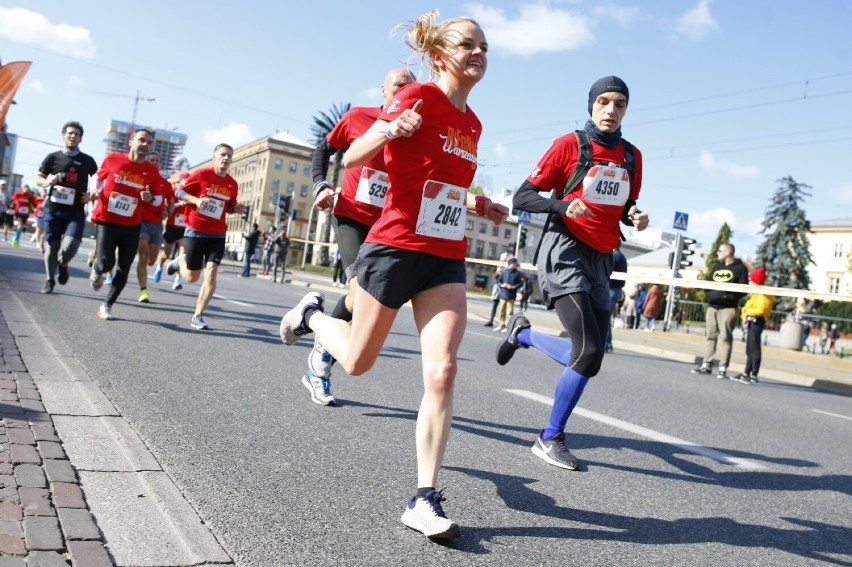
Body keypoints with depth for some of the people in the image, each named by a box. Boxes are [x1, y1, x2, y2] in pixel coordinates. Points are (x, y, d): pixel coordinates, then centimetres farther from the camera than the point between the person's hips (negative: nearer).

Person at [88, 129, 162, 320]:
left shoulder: (152, 171, -2)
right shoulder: (112, 159, -4)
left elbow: (159, 197, 6)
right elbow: (100, 179, 15)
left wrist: (150, 198, -16)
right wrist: (96, 193, -4)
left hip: (132, 225, 2)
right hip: (107, 221, -2)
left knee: (123, 269, 2)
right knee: (106, 263, -16)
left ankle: (107, 306, 19)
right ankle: (96, 270, 22)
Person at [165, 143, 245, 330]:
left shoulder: (232, 184, 4)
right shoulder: (201, 174, -8)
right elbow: (179, 191, -3)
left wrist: (236, 209, -4)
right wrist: (196, 200, -20)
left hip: (217, 235, 3)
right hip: (195, 231, -3)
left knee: (211, 273, -11)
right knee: (192, 277, 5)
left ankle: (197, 316, -1)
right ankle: (181, 261, 42)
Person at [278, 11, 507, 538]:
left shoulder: (472, 123, 14)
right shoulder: (419, 98, -8)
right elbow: (351, 159, -12)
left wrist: (479, 206, 10)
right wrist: (389, 131, -31)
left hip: (447, 260, 5)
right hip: (395, 248, -5)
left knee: (442, 373, -9)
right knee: (357, 361, 10)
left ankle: (425, 500, -1)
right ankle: (314, 312, 43)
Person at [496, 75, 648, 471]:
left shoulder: (632, 156, 12)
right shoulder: (570, 144, -4)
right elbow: (522, 197, -6)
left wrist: (636, 218, 1)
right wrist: (563, 205, -23)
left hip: (601, 259, 7)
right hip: (566, 252, -6)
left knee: (590, 356, 4)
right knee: (589, 353, -16)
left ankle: (523, 334, 29)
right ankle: (550, 439, 3)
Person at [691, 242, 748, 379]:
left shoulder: (740, 268, -1)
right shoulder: (717, 267, 19)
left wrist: (730, 296, -20)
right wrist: (710, 294, 1)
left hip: (728, 308, -6)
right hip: (712, 306, 6)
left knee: (725, 337, -7)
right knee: (710, 336, 7)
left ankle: (723, 368, -6)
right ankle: (706, 365, 10)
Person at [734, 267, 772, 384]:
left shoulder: (762, 294, -16)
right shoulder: (756, 293, 17)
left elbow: (760, 309, -27)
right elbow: (750, 306, 16)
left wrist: (748, 312, -16)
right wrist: (745, 313, -2)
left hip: (757, 322, -11)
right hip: (752, 322, 11)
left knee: (754, 349, -7)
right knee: (749, 350, 15)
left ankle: (753, 376, -4)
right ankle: (746, 373, 23)